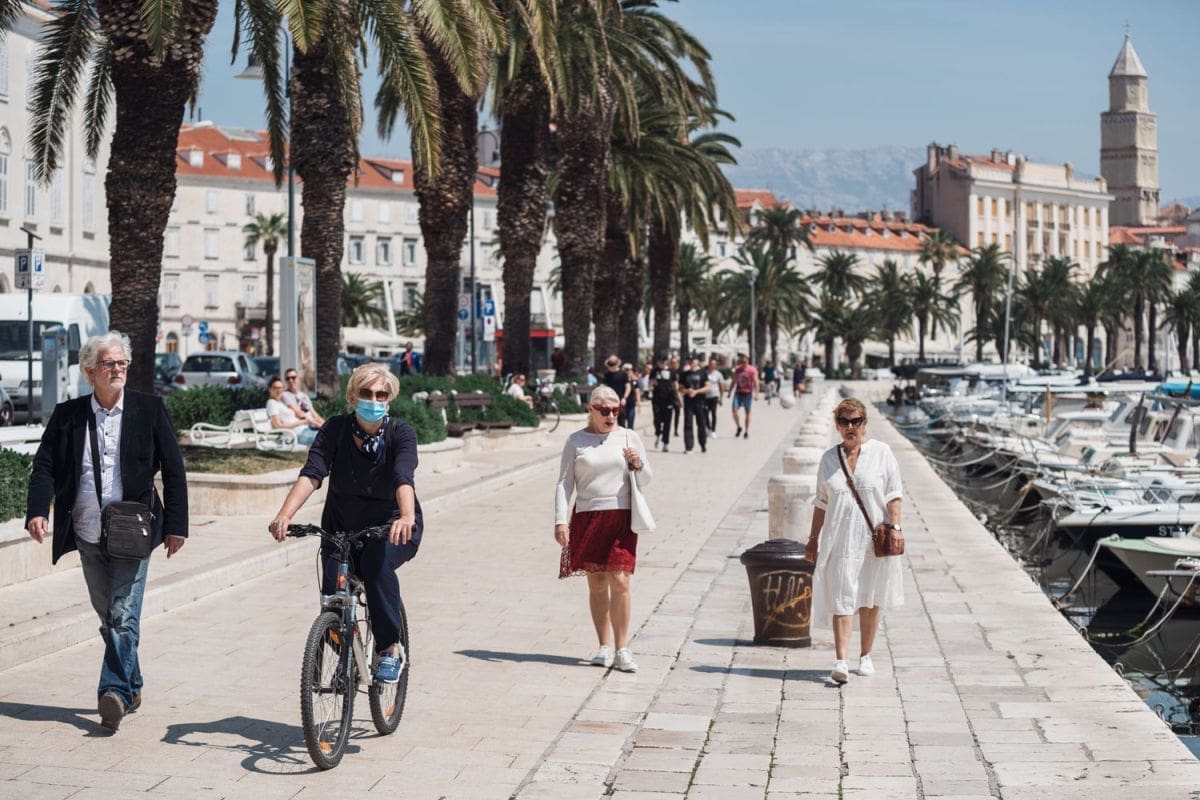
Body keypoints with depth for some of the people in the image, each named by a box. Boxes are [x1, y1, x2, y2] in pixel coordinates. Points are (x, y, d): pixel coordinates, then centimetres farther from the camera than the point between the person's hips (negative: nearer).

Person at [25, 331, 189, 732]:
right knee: (109, 618, 13)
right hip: (88, 536, 3)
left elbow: (173, 469, 1)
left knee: (123, 616, -12)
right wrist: (38, 511, -16)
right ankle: (132, 687, 26)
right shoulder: (68, 414, 5)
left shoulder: (149, 409, 0)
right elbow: (45, 464, 1)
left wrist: (176, 525, -4)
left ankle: (115, 691, -15)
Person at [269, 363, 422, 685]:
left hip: (392, 528, -2)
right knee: (333, 592, -15)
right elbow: (312, 473, -23)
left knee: (376, 562, -34)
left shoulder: (401, 434, -14)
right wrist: (284, 515, -39)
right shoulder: (335, 429, -10)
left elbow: (404, 477, -32)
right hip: (341, 527, 2)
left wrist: (407, 517, -52)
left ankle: (390, 649, -19)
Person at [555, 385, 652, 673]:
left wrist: (638, 464, -9)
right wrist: (561, 521, -6)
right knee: (596, 584, 5)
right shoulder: (576, 441, 6)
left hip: (621, 518, -1)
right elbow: (564, 483, 5)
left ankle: (622, 648, -3)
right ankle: (605, 646, 15)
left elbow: (646, 479, 13)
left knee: (619, 581, -10)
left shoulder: (628, 437, 8)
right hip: (587, 518, 1)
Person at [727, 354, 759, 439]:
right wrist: (729, 392, 16)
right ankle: (738, 427, 9)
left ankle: (747, 432, 14)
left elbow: (755, 382, -9)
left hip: (748, 393, -3)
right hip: (738, 392, 3)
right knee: (734, 410, -11)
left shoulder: (752, 370, -6)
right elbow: (733, 381, 17)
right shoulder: (737, 369, 8)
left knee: (747, 412, 4)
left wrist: (756, 393, -19)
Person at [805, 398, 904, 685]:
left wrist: (895, 526, -11)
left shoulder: (881, 452, 1)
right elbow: (821, 503, 13)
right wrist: (813, 540, 13)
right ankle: (840, 662, -16)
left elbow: (893, 494, 0)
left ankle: (865, 656, 24)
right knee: (842, 599, -9)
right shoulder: (829, 458, 8)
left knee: (870, 600, 9)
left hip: (874, 539, -1)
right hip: (840, 539, 1)